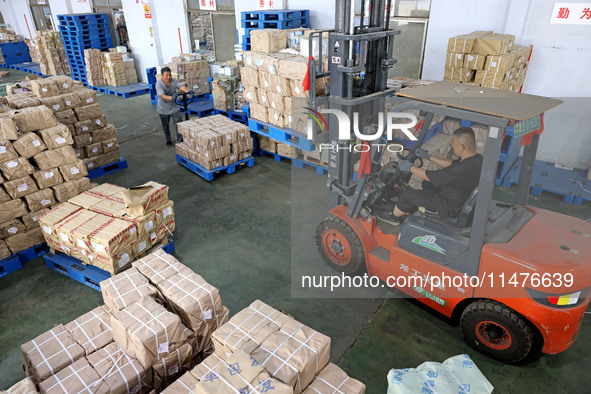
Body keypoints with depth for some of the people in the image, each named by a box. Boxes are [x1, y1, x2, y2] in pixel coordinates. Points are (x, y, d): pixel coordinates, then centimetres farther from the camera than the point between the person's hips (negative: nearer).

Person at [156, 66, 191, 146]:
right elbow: (163, 96, -33)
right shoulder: (159, 84, -19)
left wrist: (188, 91, -47)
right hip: (163, 110, -1)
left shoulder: (174, 81, -8)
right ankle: (168, 140, 37)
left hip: (174, 108, 2)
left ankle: (180, 141, 3)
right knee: (165, 126, 14)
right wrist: (171, 98, -53)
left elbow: (182, 87, -25)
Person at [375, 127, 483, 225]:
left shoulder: (462, 169, -36)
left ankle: (394, 217, 23)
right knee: (426, 184, 26)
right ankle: (410, 209, 40)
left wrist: (410, 167, -10)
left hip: (450, 207, -9)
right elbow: (451, 163, 12)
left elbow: (430, 176, -25)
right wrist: (429, 156, 17)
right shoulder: (477, 158, -6)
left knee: (407, 194, -4)